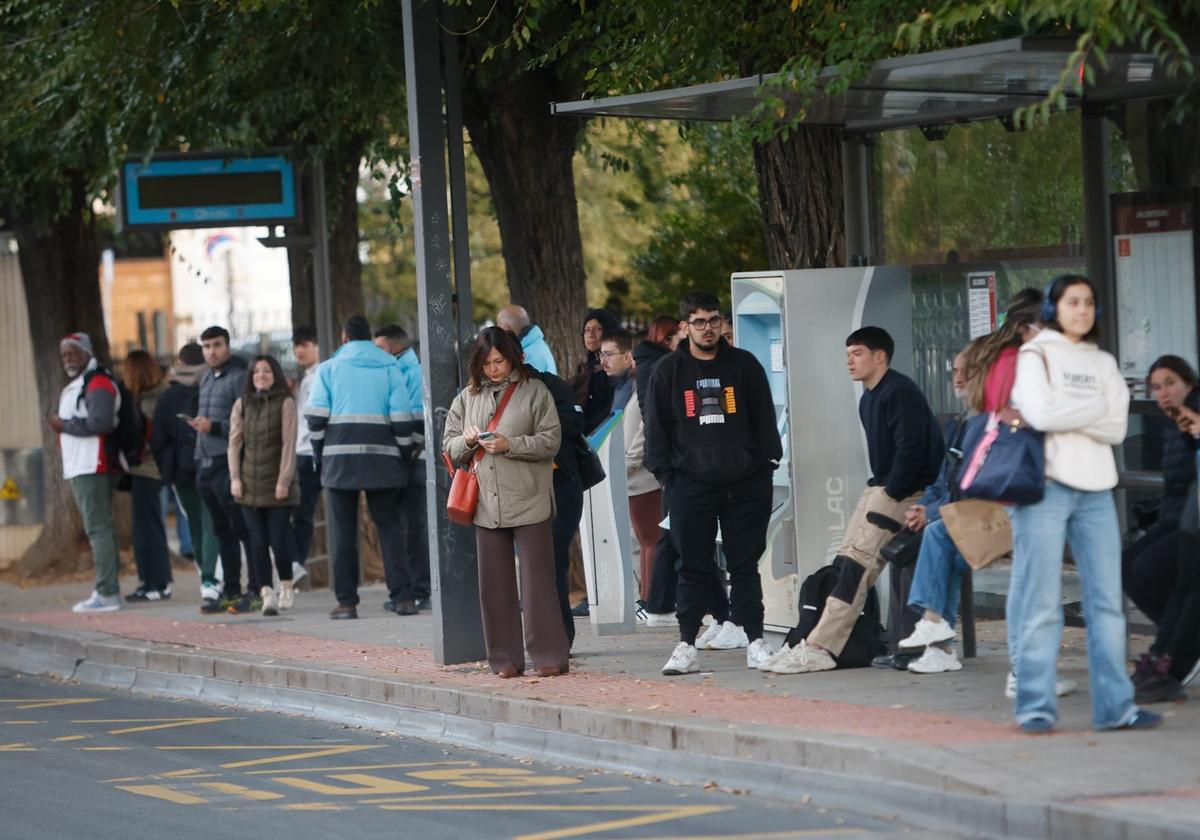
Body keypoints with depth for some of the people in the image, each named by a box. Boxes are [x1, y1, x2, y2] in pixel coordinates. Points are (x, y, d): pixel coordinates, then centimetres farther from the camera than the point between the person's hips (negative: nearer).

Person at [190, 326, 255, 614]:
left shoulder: (239, 377, -9)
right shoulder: (206, 379, 19)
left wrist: (214, 427, -19)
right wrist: (199, 424, 11)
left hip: (228, 463, -9)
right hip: (205, 462, 9)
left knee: (243, 530, -7)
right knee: (222, 532, 11)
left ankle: (256, 592, -6)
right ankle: (231, 592, 14)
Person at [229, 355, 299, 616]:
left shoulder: (285, 403, 0)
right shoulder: (242, 404, 10)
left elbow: (288, 443, -5)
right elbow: (235, 442, 9)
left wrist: (284, 480, -10)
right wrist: (235, 478, -1)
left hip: (277, 485, -3)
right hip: (250, 484, 3)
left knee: (279, 539, -5)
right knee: (258, 541, -3)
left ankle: (286, 587, 15)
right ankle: (266, 593, -3)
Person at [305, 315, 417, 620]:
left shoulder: (329, 368, 7)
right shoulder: (389, 367, 8)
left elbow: (316, 417, 0)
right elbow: (401, 418, 1)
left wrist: (320, 453, 9)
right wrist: (405, 455, 9)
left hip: (340, 457, 0)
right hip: (382, 456, 0)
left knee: (344, 531, 4)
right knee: (389, 526, 5)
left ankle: (346, 601, 2)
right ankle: (402, 596, -4)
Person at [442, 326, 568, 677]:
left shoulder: (534, 392, 1)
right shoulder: (467, 398, 13)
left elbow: (551, 440, -4)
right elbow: (449, 448, 15)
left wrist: (510, 445, -14)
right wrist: (468, 440, -6)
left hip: (529, 503, -4)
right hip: (486, 504, 4)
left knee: (537, 580, -4)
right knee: (494, 583, 5)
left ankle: (549, 656, 0)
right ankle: (506, 658, 11)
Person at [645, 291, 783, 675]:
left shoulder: (744, 365, 7)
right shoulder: (669, 371, 6)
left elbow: (764, 417, 9)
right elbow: (656, 427, 7)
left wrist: (766, 462, 1)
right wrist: (664, 472, 0)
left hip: (745, 483, 0)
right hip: (691, 485, 0)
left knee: (745, 564, 4)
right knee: (693, 568, 1)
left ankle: (755, 641, 8)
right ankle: (686, 646, 4)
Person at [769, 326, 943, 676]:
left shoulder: (900, 392, -13)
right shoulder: (868, 399, 18)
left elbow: (911, 449, -19)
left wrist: (890, 495, -18)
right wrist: (876, 489, 9)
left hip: (907, 490, -10)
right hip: (881, 487, 10)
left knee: (860, 561, -17)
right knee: (849, 559, -1)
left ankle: (819, 648, -22)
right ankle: (822, 645, -8)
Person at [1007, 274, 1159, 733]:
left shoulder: (1104, 364, 18)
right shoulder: (1035, 355, 4)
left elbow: (1116, 428, 3)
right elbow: (1041, 412, -13)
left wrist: (1063, 414, -7)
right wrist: (1095, 408, -3)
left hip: (1094, 489, 5)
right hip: (1045, 485, -5)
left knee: (1107, 601, 0)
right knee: (1042, 604, -5)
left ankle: (1115, 704, 2)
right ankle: (1036, 707, -3)